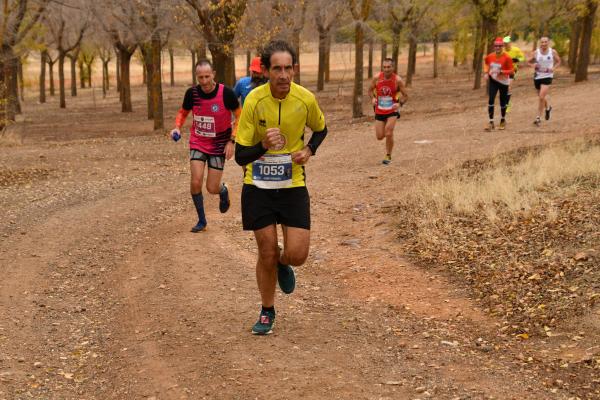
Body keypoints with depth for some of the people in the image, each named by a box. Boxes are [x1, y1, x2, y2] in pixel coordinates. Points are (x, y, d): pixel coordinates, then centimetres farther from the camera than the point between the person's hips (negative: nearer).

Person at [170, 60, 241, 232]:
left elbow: (239, 115, -6)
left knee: (212, 188, -1)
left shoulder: (226, 93, -19)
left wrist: (231, 140, -13)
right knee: (195, 182, -12)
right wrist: (177, 127, -12)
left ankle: (223, 190, 39)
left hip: (219, 145, -2)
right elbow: (183, 112, 8)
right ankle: (201, 220, 10)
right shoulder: (192, 93, -11)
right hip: (198, 143, 2)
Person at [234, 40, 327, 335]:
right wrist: (264, 145, -34)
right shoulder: (254, 100, -16)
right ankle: (267, 311, 27)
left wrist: (308, 150, -6)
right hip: (258, 188, -1)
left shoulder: (305, 99, -10)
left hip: (293, 185, 1)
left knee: (297, 254, -7)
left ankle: (283, 265, 32)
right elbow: (241, 156, -15)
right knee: (267, 254, 3)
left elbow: (320, 129, 14)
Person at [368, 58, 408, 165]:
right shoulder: (377, 78, -9)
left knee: (389, 133, -20)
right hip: (379, 111, 3)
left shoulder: (397, 80, -14)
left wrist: (399, 103, -26)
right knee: (379, 137, 4)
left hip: (392, 110, -3)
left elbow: (405, 96, -6)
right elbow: (370, 90, 8)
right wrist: (373, 98, -13)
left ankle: (388, 155, 2)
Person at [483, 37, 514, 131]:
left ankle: (503, 120, 33)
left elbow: (511, 70, -14)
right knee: (491, 100, -13)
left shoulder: (507, 58, -15)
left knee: (503, 102, 10)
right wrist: (486, 72, 3)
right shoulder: (490, 56, -3)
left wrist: (502, 72, -29)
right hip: (493, 80, 2)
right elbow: (486, 63, 19)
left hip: (503, 81, -2)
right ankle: (491, 122, -10)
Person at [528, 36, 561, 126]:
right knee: (541, 96, 16)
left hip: (547, 76, -3)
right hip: (537, 76, 3)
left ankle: (538, 117, -8)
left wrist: (553, 68, -6)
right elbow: (528, 61, 9)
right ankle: (548, 107, 49)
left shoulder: (553, 52, -3)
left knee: (541, 97, -16)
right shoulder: (536, 52, -2)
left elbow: (558, 61, 11)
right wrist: (533, 65, -12)